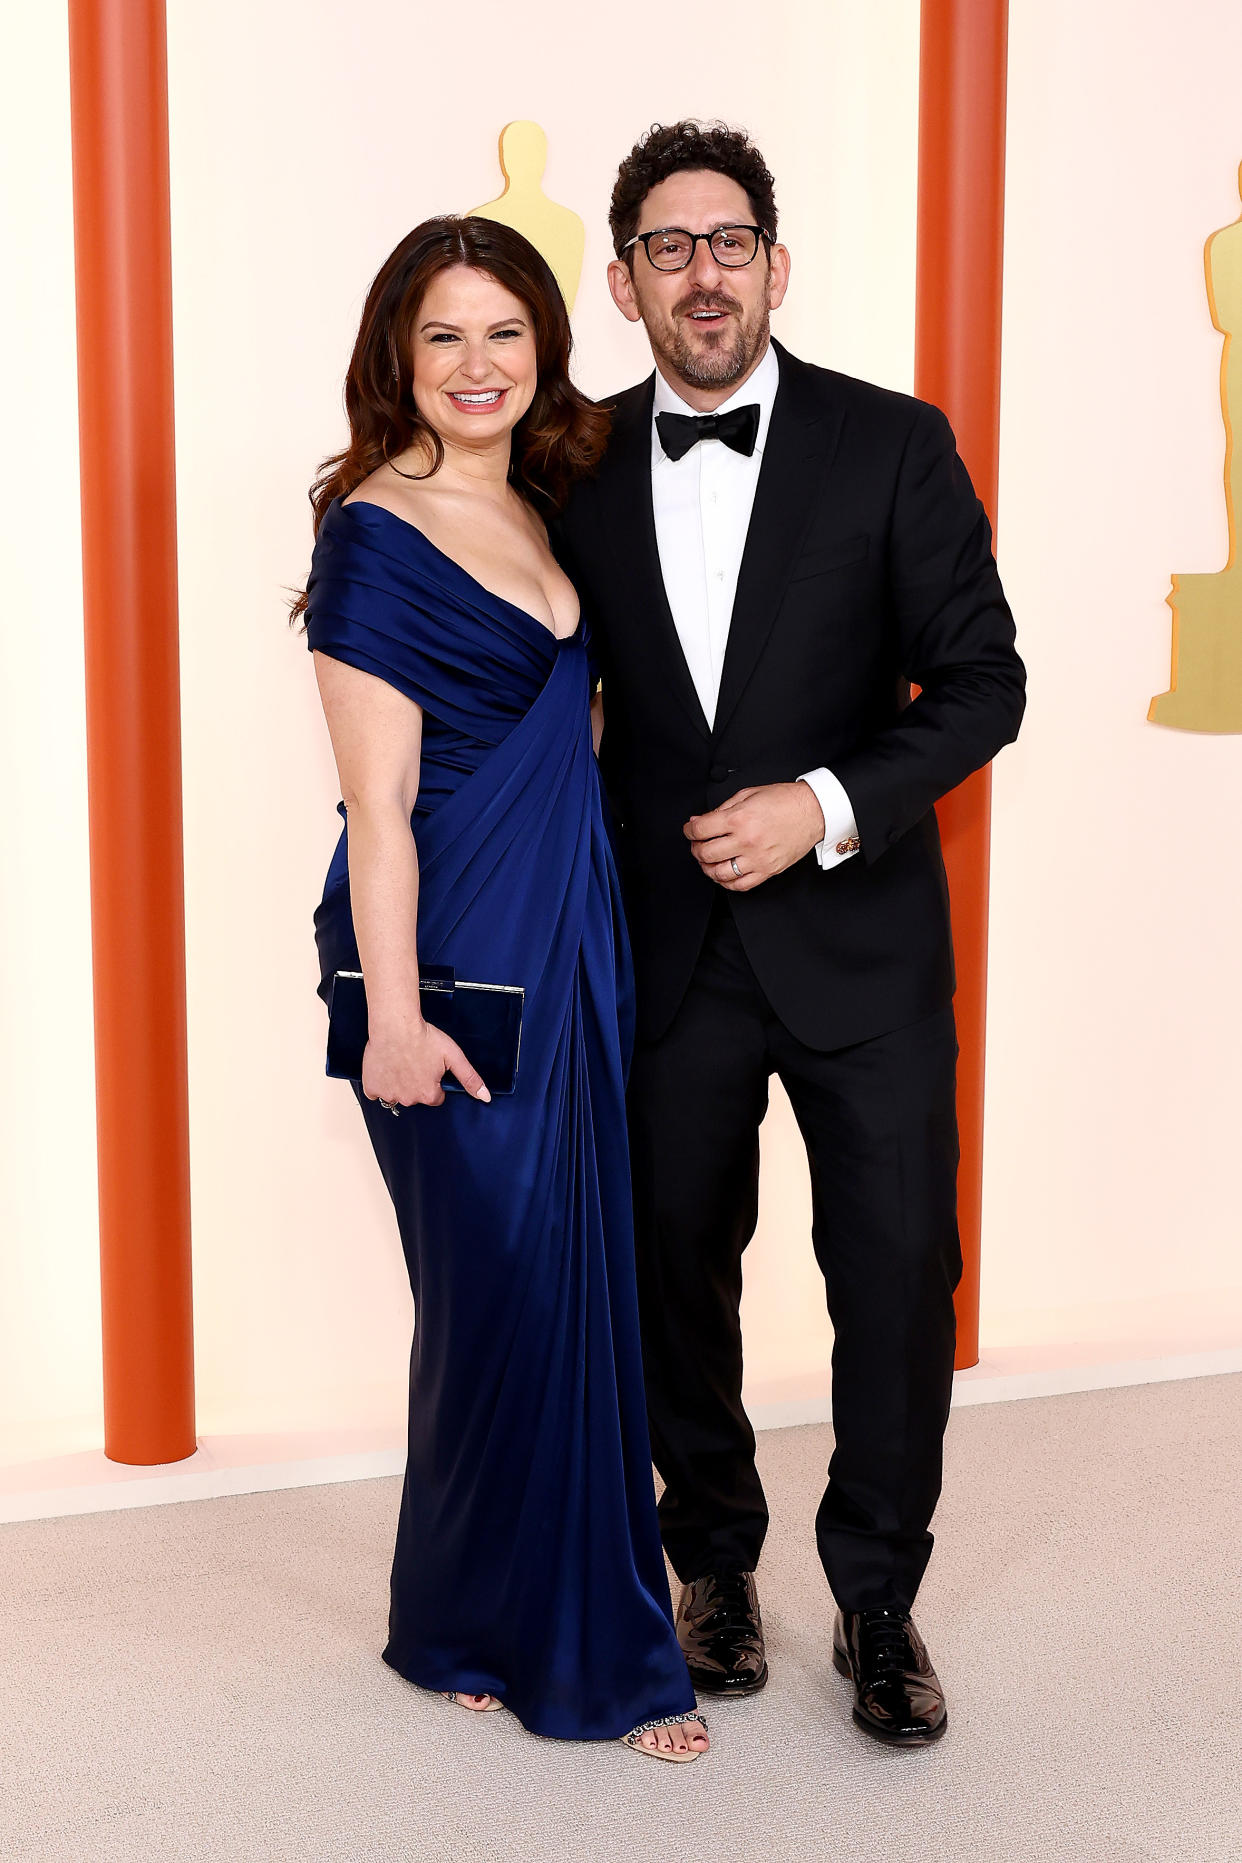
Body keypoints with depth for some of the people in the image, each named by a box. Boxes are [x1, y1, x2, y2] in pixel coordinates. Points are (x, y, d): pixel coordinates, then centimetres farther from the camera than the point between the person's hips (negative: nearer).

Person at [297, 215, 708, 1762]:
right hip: (456, 956, -8)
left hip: (569, 945, 8)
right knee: (507, 1286, 1)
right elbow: (378, 796, -15)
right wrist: (392, 1016, -18)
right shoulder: (376, 534, -10)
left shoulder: (540, 510, 13)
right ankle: (550, 1641, 20)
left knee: (580, 1281, 12)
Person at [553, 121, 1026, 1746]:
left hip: (859, 941, -2)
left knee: (899, 1271, 2)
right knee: (677, 1264, 13)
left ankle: (878, 1599, 24)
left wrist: (824, 807, -16)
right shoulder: (583, 467, 2)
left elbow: (983, 681, -4)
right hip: (666, 949, 2)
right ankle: (715, 1560, 35)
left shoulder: (892, 445, -4)